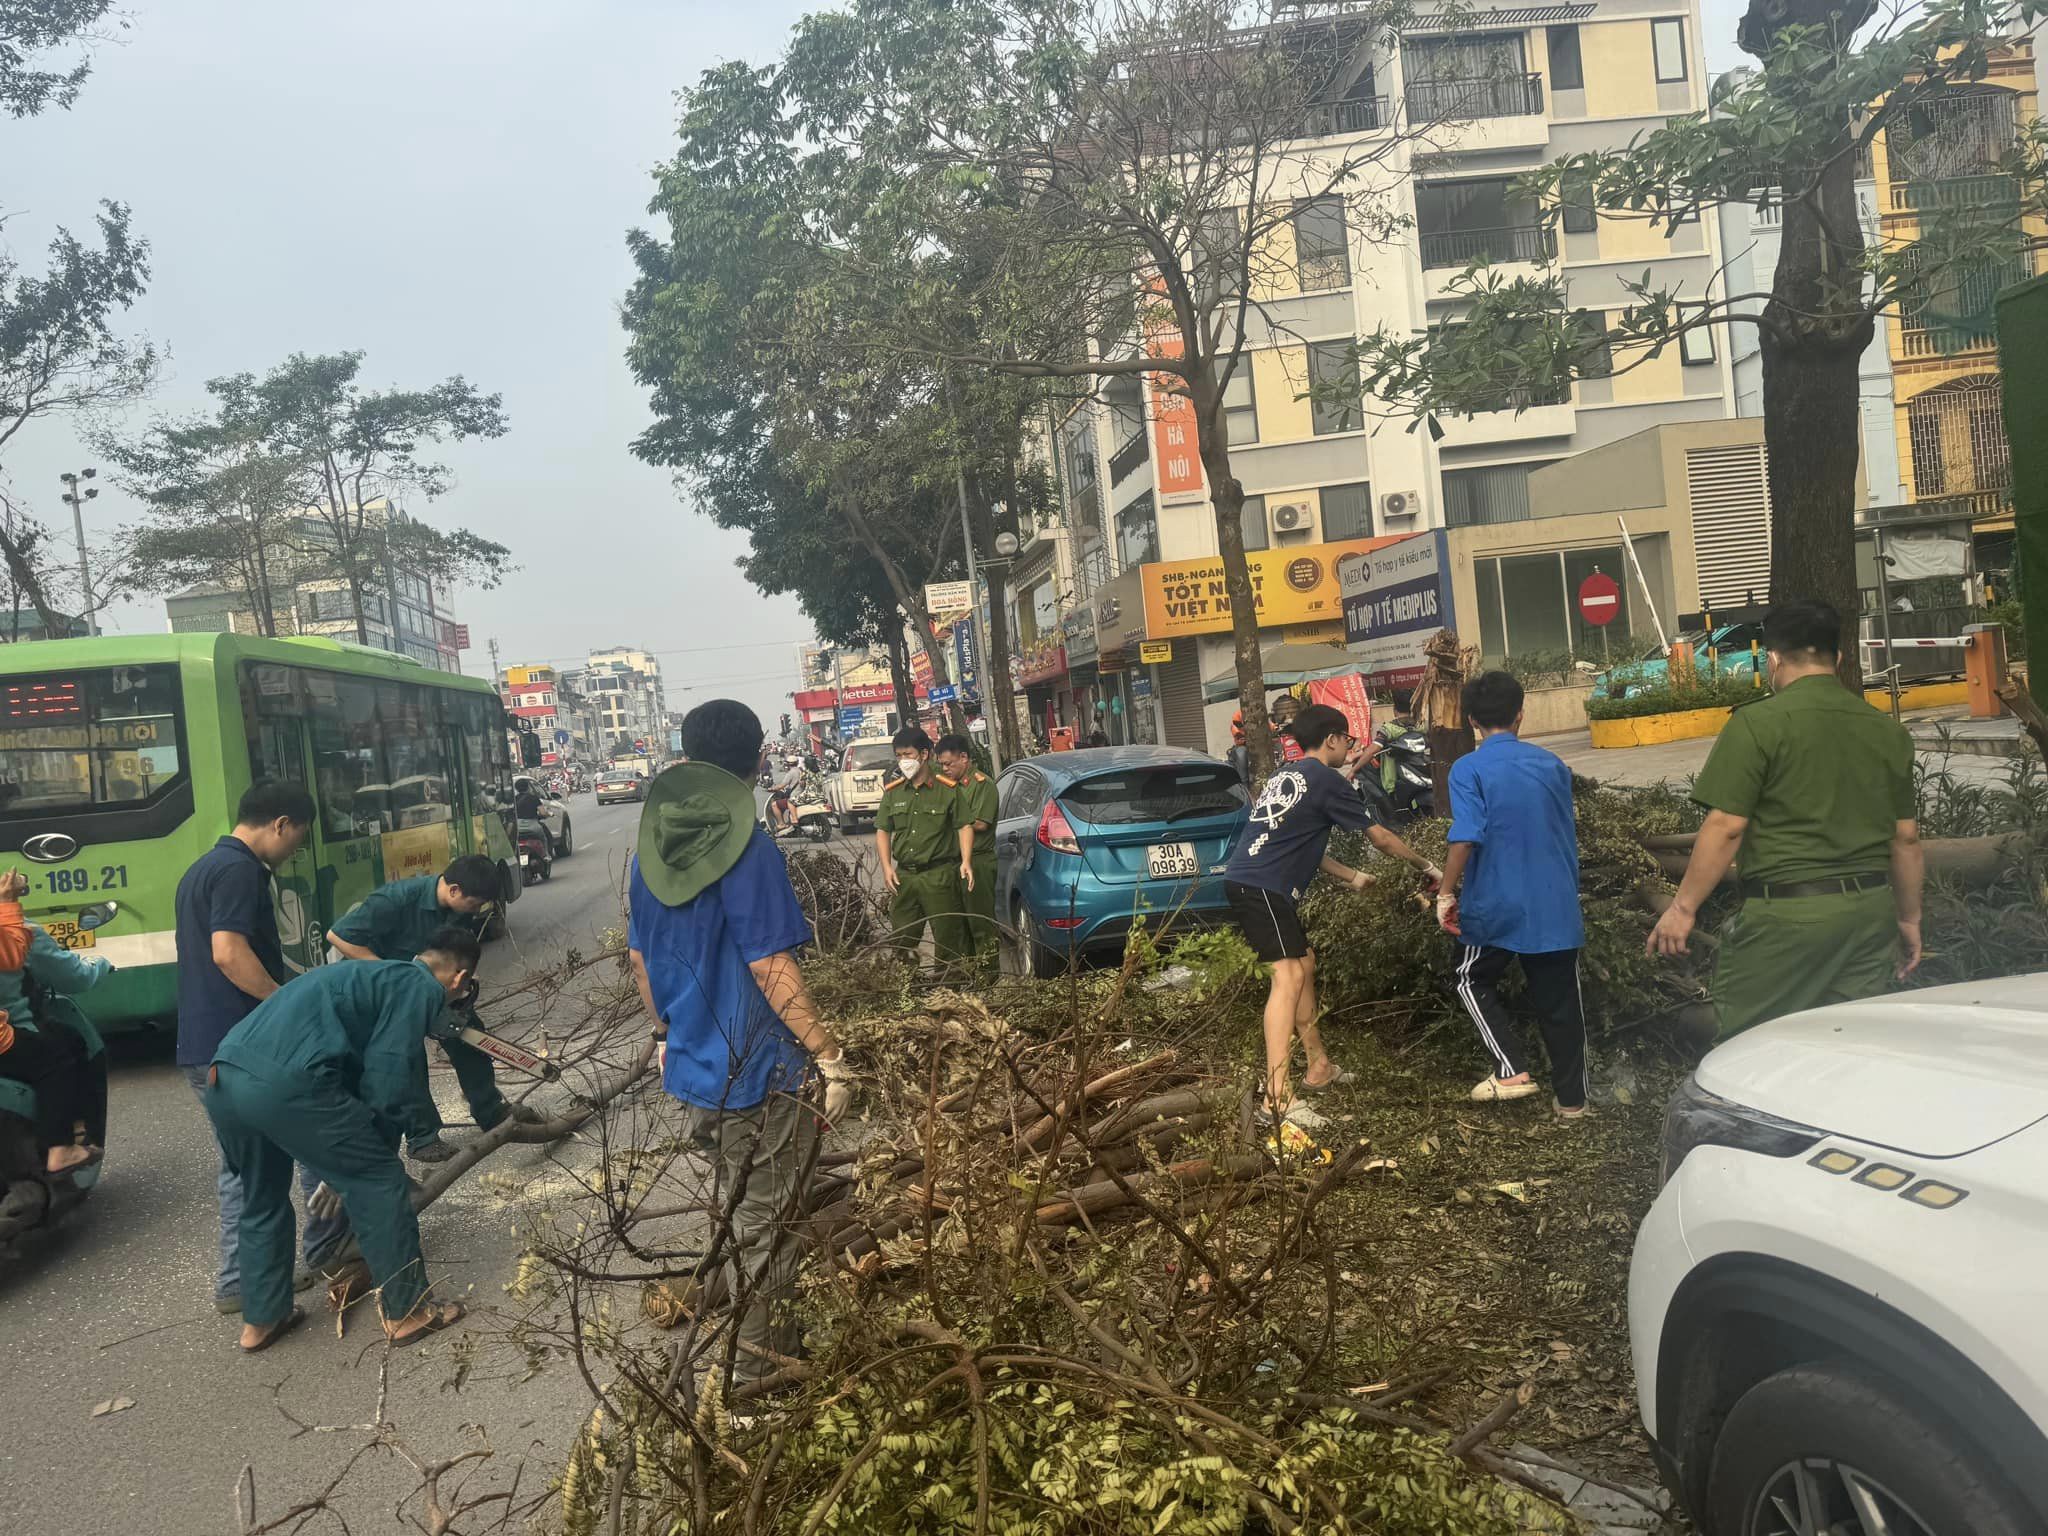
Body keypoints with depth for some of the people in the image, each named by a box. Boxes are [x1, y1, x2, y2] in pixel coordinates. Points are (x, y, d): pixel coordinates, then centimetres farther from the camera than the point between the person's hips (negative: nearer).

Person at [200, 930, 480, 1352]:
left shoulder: (371, 974, 32)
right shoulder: (419, 988, 6)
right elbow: (387, 1084, -2)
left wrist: (356, 1149, 45)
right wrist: (378, 1149, 15)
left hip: (221, 1080, 9)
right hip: (285, 1084, -9)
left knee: (262, 1199, 29)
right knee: (380, 1181, 7)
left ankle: (261, 1320, 40)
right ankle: (407, 1313, 15)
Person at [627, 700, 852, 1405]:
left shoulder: (649, 848, 2)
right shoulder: (748, 849, -21)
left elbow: (640, 958, 11)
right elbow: (773, 969, -24)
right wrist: (830, 1057, -17)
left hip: (690, 1066, 7)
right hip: (757, 1070, -7)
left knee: (730, 1200, 26)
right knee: (765, 1215, 10)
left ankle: (745, 1316, 42)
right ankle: (758, 1352, 23)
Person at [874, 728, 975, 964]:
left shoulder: (947, 790, -1)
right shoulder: (892, 792, 10)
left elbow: (964, 826, -2)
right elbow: (883, 831, 12)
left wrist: (966, 861, -14)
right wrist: (887, 867, 1)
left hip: (939, 874, -4)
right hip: (904, 876, 4)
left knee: (948, 936, 0)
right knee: (901, 939, 8)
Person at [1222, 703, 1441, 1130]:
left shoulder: (1286, 774, 22)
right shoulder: (1327, 781, -4)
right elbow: (1381, 838, 3)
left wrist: (1352, 876, 34)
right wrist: (1426, 865, 18)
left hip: (1244, 880, 10)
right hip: (1262, 887, -10)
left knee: (1305, 963, 20)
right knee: (1288, 976, -16)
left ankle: (1319, 1066, 30)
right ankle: (1278, 1096, -25)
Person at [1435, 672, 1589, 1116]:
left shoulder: (1469, 769, -11)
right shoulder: (1552, 764, 4)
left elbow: (1465, 838, -22)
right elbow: (1570, 835, 15)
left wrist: (1446, 894, -12)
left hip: (1496, 907, -4)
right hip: (1556, 908, 4)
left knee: (1473, 981, 18)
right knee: (1559, 1000, 14)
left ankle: (1512, 1070, 5)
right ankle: (1572, 1098, 21)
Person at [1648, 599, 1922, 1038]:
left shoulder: (1757, 724, -9)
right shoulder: (1887, 729, 10)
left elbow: (1725, 827, -13)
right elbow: (1906, 838, 14)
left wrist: (1683, 907, -6)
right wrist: (1909, 918, 25)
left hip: (1786, 914, -6)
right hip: (1871, 910, 7)